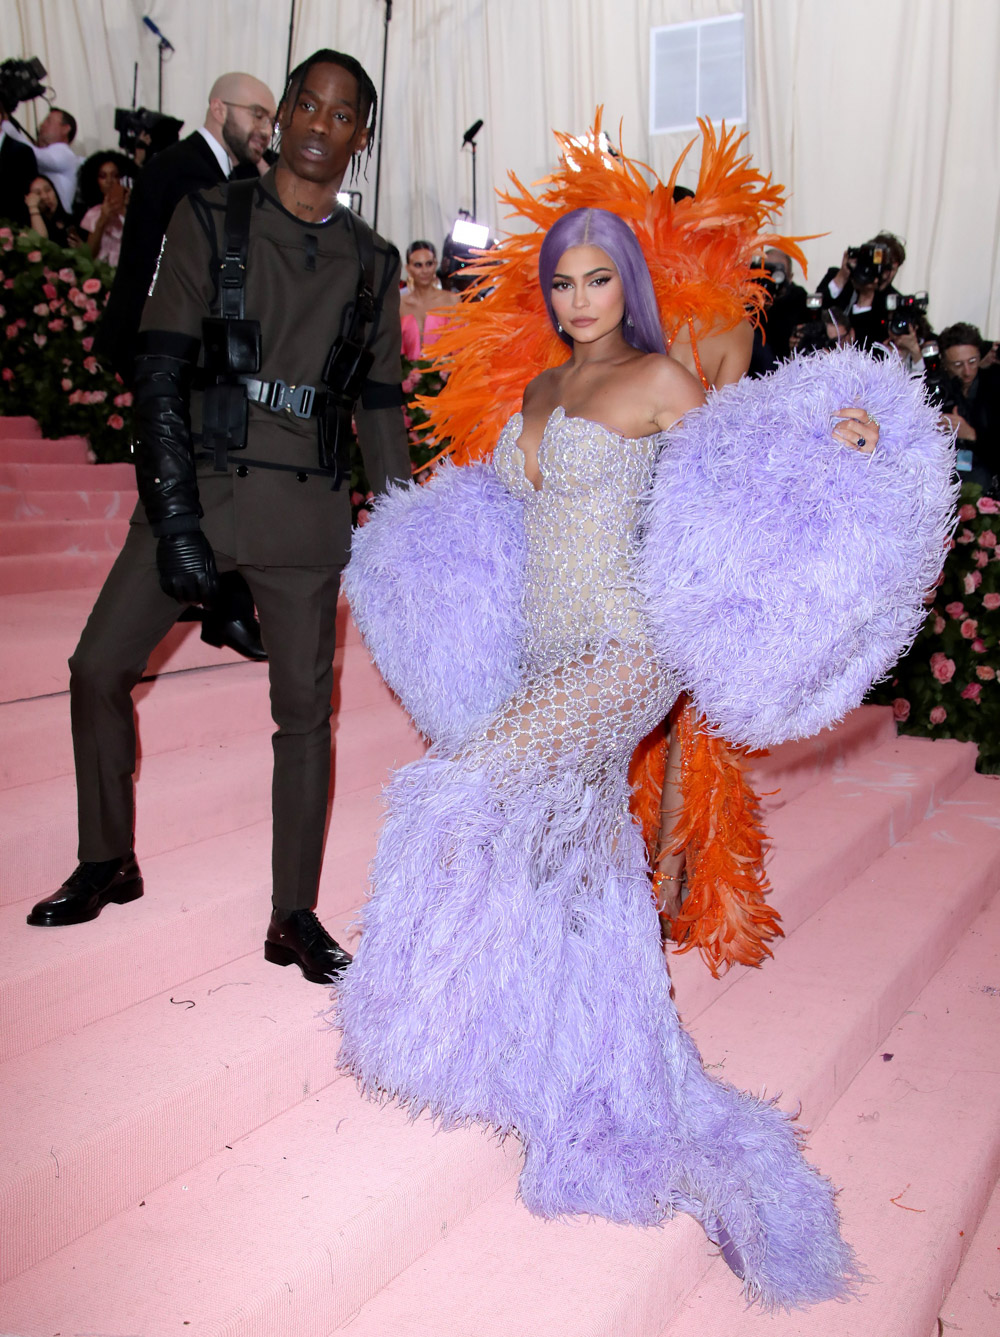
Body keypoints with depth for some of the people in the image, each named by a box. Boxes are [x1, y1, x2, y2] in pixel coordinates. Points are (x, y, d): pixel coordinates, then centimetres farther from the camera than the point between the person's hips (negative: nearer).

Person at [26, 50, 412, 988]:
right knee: (99, 668, -1)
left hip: (305, 508, 1)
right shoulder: (211, 220, 2)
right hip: (196, 488, 0)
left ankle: (294, 919, 14)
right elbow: (159, 374, -5)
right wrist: (176, 520, -14)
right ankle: (107, 863, 22)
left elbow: (380, 410, 15)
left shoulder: (371, 264, 10)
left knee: (304, 707, 1)